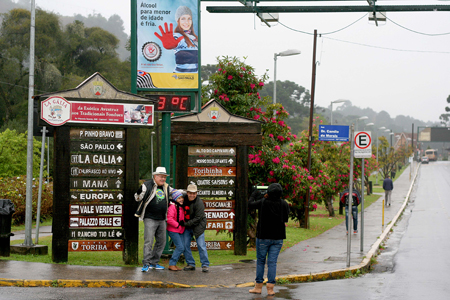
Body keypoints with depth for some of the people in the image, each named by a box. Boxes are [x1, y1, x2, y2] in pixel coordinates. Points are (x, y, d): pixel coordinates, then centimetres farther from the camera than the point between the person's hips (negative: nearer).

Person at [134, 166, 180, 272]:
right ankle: (146, 264, -5)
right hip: (150, 219, -7)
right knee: (148, 241, -10)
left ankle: (154, 262, 20)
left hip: (162, 219, 7)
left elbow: (175, 192, 29)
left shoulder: (166, 187, 11)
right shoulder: (147, 186, -7)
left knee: (161, 242, 10)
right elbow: (137, 197, -2)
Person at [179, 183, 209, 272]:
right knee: (185, 245, 2)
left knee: (201, 245, -8)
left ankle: (205, 265, 0)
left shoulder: (199, 203, -17)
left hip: (198, 226, -6)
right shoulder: (185, 200, 1)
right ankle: (191, 264, 12)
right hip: (186, 226, 6)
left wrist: (185, 224, -20)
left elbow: (197, 219, -19)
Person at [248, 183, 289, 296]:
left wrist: (254, 194, 20)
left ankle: (258, 286, 16)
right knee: (272, 262, 4)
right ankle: (270, 288, 0)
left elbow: (250, 204, 0)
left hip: (263, 237, -2)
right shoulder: (284, 204, -8)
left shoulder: (263, 202, -15)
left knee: (260, 261, 12)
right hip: (278, 238, 2)